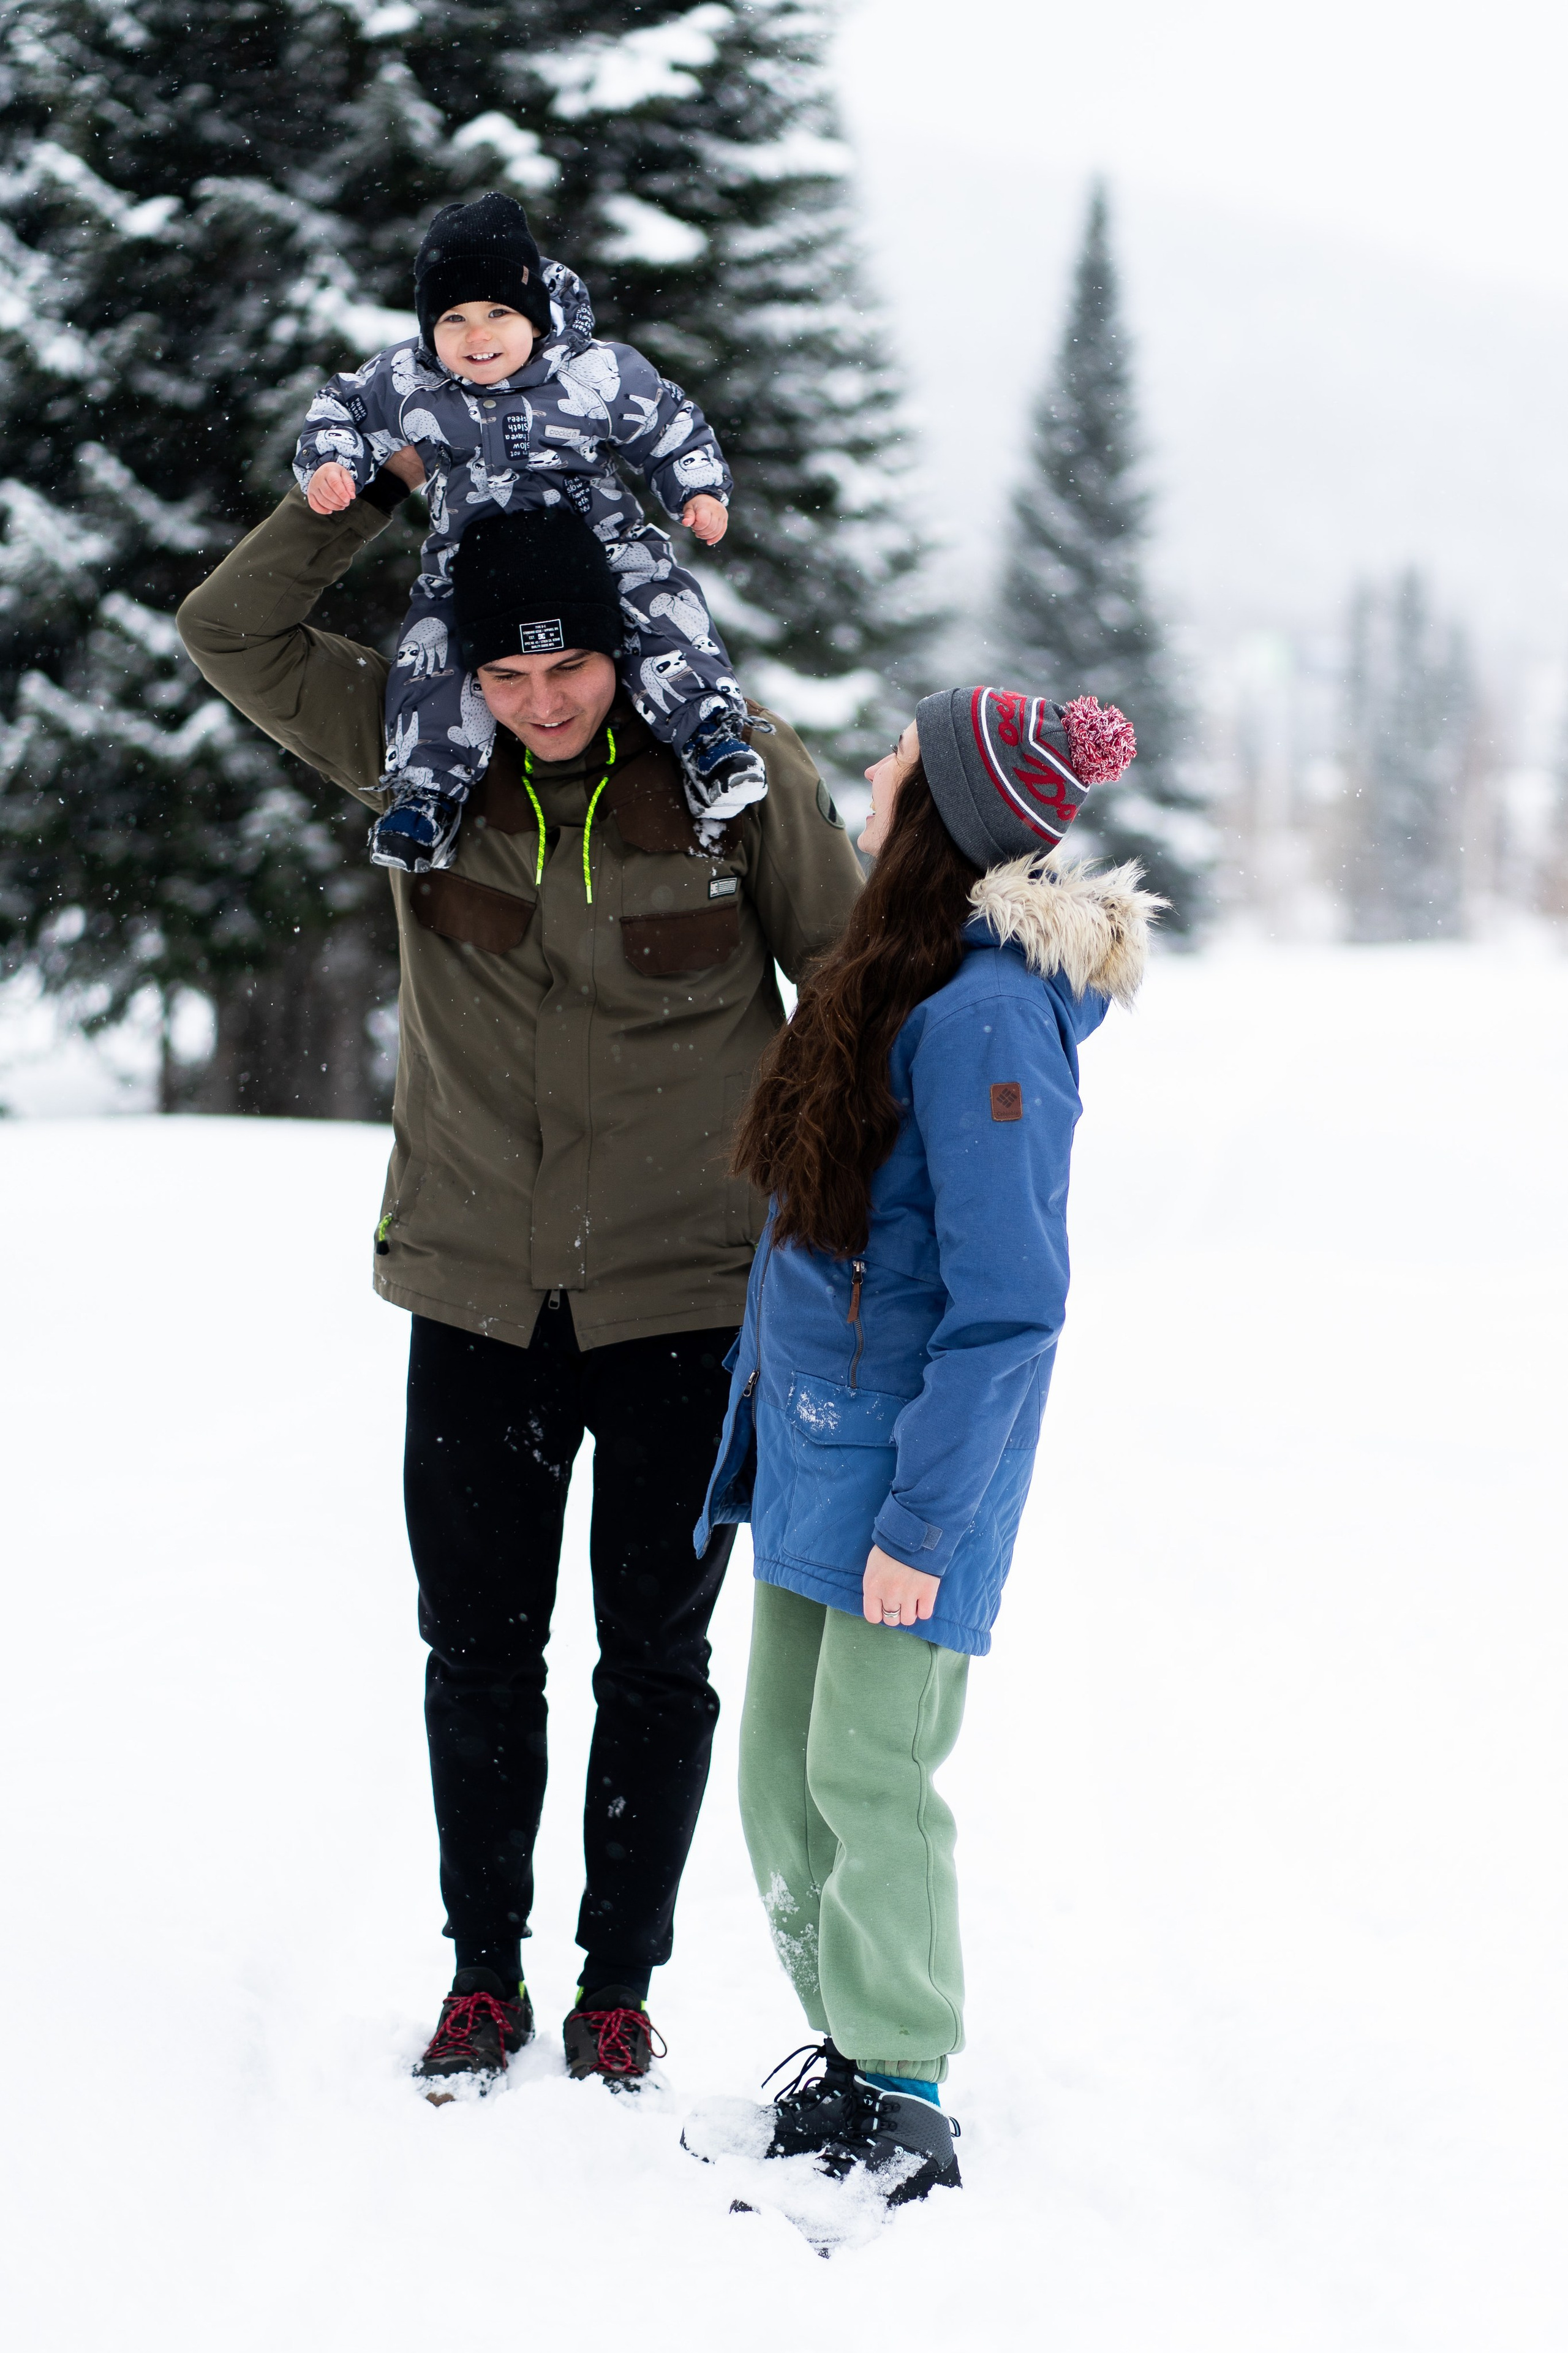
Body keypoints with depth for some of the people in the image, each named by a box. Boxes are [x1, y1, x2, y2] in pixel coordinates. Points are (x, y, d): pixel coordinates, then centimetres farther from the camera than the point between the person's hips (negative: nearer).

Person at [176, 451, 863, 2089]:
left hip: (684, 1294, -2)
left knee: (655, 1665, 7)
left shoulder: (734, 768, -11)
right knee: (477, 1654, 10)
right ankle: (483, 1970, 25)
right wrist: (375, 483, -13)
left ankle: (619, 1981, 21)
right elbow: (232, 633, -5)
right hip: (479, 1293, 2)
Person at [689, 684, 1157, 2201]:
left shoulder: (985, 1021, -20)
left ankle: (902, 2109, 8)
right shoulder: (891, 977, 9)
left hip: (913, 1461, -9)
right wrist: (761, 1412, 20)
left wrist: (922, 1520, -20)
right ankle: (848, 2056, 25)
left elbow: (1007, 1306, -21)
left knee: (870, 1774, -4)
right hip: (812, 1447, 9)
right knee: (780, 1773, 12)